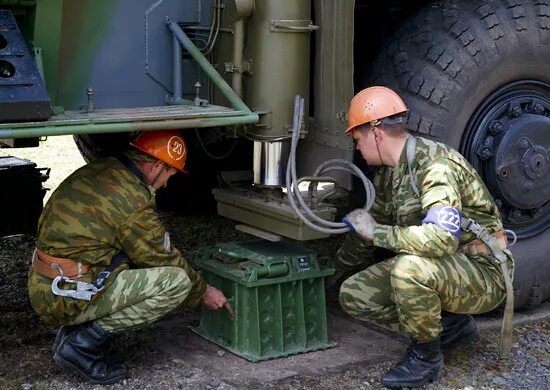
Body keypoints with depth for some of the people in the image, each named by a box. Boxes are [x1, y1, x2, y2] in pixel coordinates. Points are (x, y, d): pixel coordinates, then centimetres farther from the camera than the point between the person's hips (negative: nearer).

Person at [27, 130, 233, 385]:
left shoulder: (96, 171, 9)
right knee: (177, 280, -9)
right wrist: (202, 292, 15)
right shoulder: (134, 199, -15)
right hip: (67, 299, -9)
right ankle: (83, 343, -7)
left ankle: (78, 328, 11)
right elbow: (164, 259, -3)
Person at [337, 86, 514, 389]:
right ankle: (449, 325, 7)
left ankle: (426, 355, -12)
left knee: (409, 267, -37)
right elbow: (370, 226, 22)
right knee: (354, 295, -3)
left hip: (482, 274, -9)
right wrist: (334, 270, 32)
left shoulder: (435, 164, -24)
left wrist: (376, 232, -26)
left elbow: (441, 238, -39)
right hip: (433, 269, 9)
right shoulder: (388, 172, 5)